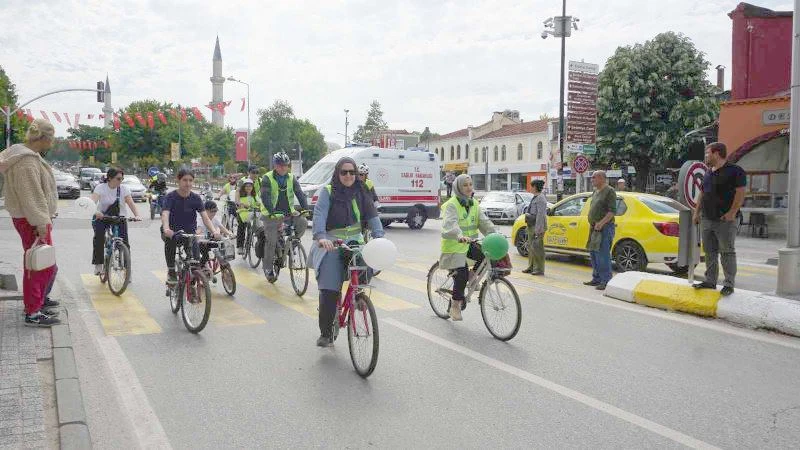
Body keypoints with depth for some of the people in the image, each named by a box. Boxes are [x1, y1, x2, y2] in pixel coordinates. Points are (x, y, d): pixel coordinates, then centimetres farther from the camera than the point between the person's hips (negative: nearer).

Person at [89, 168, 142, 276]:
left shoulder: (124, 188, -3)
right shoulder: (101, 188, -8)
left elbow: (131, 203, -13)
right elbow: (93, 201, -24)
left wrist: (136, 215, -32)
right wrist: (96, 212, -46)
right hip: (101, 217, -1)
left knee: (124, 242, -14)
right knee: (99, 236, -27)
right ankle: (98, 265, -16)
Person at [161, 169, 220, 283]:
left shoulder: (196, 198, -4)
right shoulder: (171, 197, -11)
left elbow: (205, 217, -13)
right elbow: (165, 214, -27)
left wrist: (214, 231, -31)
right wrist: (166, 229, -48)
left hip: (189, 232, 2)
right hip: (173, 231, -2)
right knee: (170, 239, -34)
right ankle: (171, 270, -17)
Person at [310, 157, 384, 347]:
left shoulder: (360, 193, 9)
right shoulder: (328, 191, -2)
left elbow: (372, 215, 1)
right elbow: (319, 213, -16)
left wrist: (379, 236, -17)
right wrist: (321, 237, -33)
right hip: (331, 244, -3)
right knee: (329, 290, -10)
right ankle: (325, 333, 3)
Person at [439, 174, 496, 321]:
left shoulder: (474, 204, 9)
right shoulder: (451, 205, -13)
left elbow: (484, 221, -1)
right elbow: (450, 223, -30)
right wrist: (460, 236, -50)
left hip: (469, 244, 6)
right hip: (454, 246, -6)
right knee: (461, 274, -15)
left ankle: (471, 276, 8)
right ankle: (455, 306, 4)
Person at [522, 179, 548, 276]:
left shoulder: (540, 198, -14)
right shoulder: (535, 197, 17)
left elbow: (540, 214, -20)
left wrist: (538, 229, -23)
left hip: (537, 226, -10)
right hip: (531, 225, 10)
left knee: (537, 247, -7)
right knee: (530, 247, 14)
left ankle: (539, 269, -1)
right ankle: (531, 267, 22)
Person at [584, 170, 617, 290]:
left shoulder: (609, 191, -9)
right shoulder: (596, 192, 18)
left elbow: (612, 211, -17)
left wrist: (601, 223, -23)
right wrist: (592, 223, 14)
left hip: (605, 227, -9)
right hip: (595, 228, 10)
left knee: (602, 254, -11)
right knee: (593, 253, 13)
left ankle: (606, 281, -8)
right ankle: (597, 279, 23)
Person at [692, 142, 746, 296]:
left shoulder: (735, 171, -7)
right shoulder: (708, 173, 18)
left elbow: (740, 193, -13)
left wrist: (732, 212, -20)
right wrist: (697, 212, 16)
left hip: (725, 220, -8)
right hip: (706, 220, 8)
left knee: (727, 253, -2)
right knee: (710, 252, 11)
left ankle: (729, 284, 3)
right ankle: (710, 281, 18)